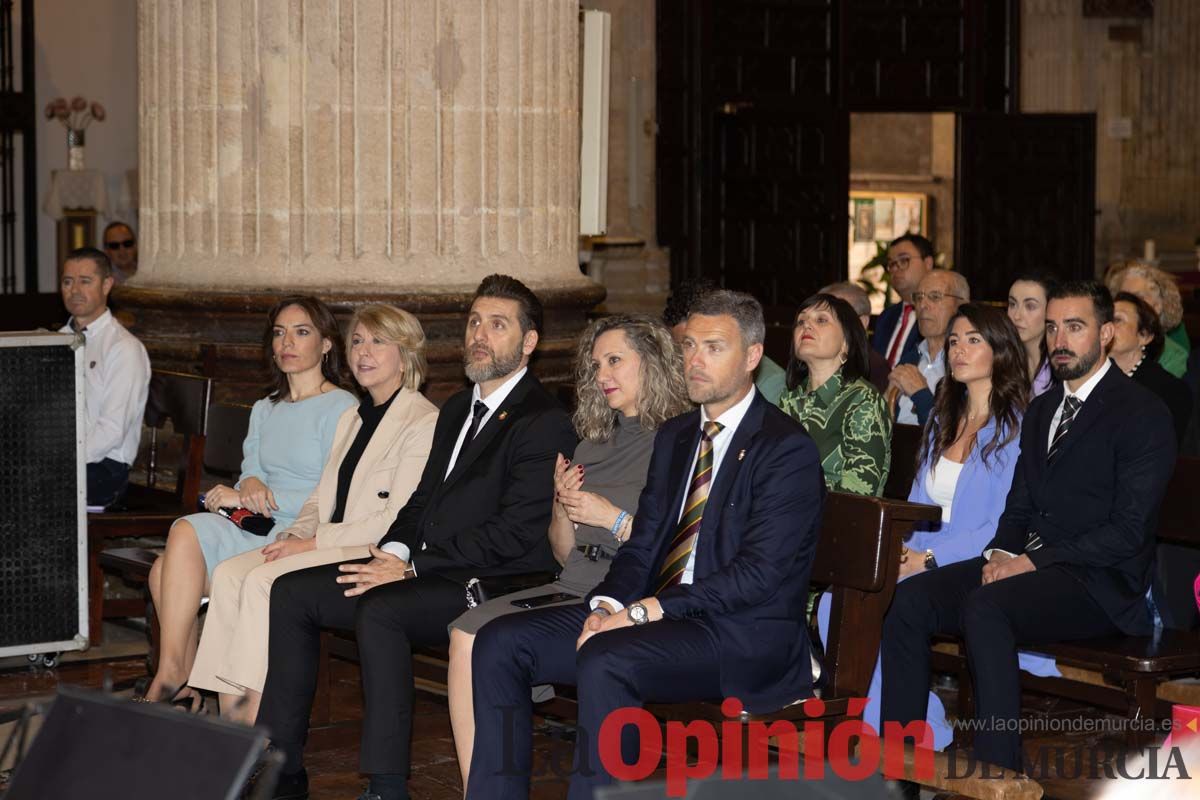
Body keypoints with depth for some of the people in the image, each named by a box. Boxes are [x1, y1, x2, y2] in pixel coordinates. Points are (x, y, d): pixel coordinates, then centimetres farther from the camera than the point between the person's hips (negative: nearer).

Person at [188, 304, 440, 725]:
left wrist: (313, 542, -14)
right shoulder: (351, 419, 22)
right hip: (331, 546, 8)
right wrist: (295, 533, -1)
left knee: (262, 580, -27)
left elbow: (398, 521, -15)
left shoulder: (423, 422, -7)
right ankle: (230, 720, -20)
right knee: (228, 573, -15)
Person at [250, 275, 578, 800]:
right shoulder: (457, 409, 21)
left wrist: (412, 567, -17)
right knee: (291, 593, -1)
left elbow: (515, 533, -18)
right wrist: (396, 550, 0)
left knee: (380, 609, -34)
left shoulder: (545, 424, -10)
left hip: (487, 584, -9)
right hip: (424, 568, 9)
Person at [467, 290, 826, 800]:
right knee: (500, 643, -6)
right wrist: (608, 604, -7)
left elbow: (759, 572, -17)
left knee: (604, 661, -34)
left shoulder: (787, 447, -9)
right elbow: (643, 544, 15)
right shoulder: (674, 437, 17)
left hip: (745, 633, -8)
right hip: (659, 613, 8)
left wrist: (644, 610, -20)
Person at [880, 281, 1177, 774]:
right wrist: (1000, 553, -2)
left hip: (1097, 584, -7)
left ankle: (998, 767, -31)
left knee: (984, 605, -34)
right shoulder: (1042, 409, 20)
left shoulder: (1143, 415, -6)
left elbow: (1128, 530, -13)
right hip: (1025, 564, 7)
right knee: (910, 598, -15)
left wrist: (1034, 561, -17)